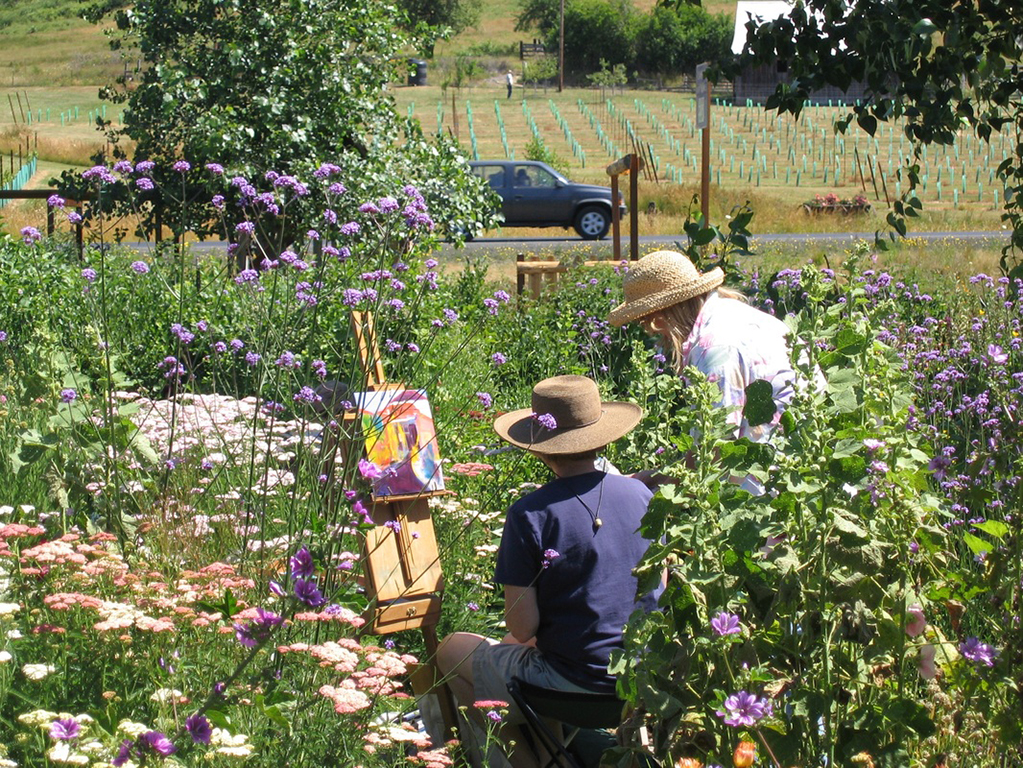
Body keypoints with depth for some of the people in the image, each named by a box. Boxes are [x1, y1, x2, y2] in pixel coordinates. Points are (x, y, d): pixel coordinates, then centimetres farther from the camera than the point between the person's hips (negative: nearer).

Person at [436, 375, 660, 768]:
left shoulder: (529, 515, -18)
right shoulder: (640, 495, -3)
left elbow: (523, 627, -15)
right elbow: (658, 586, 8)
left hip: (573, 682, -6)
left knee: (452, 649, 20)